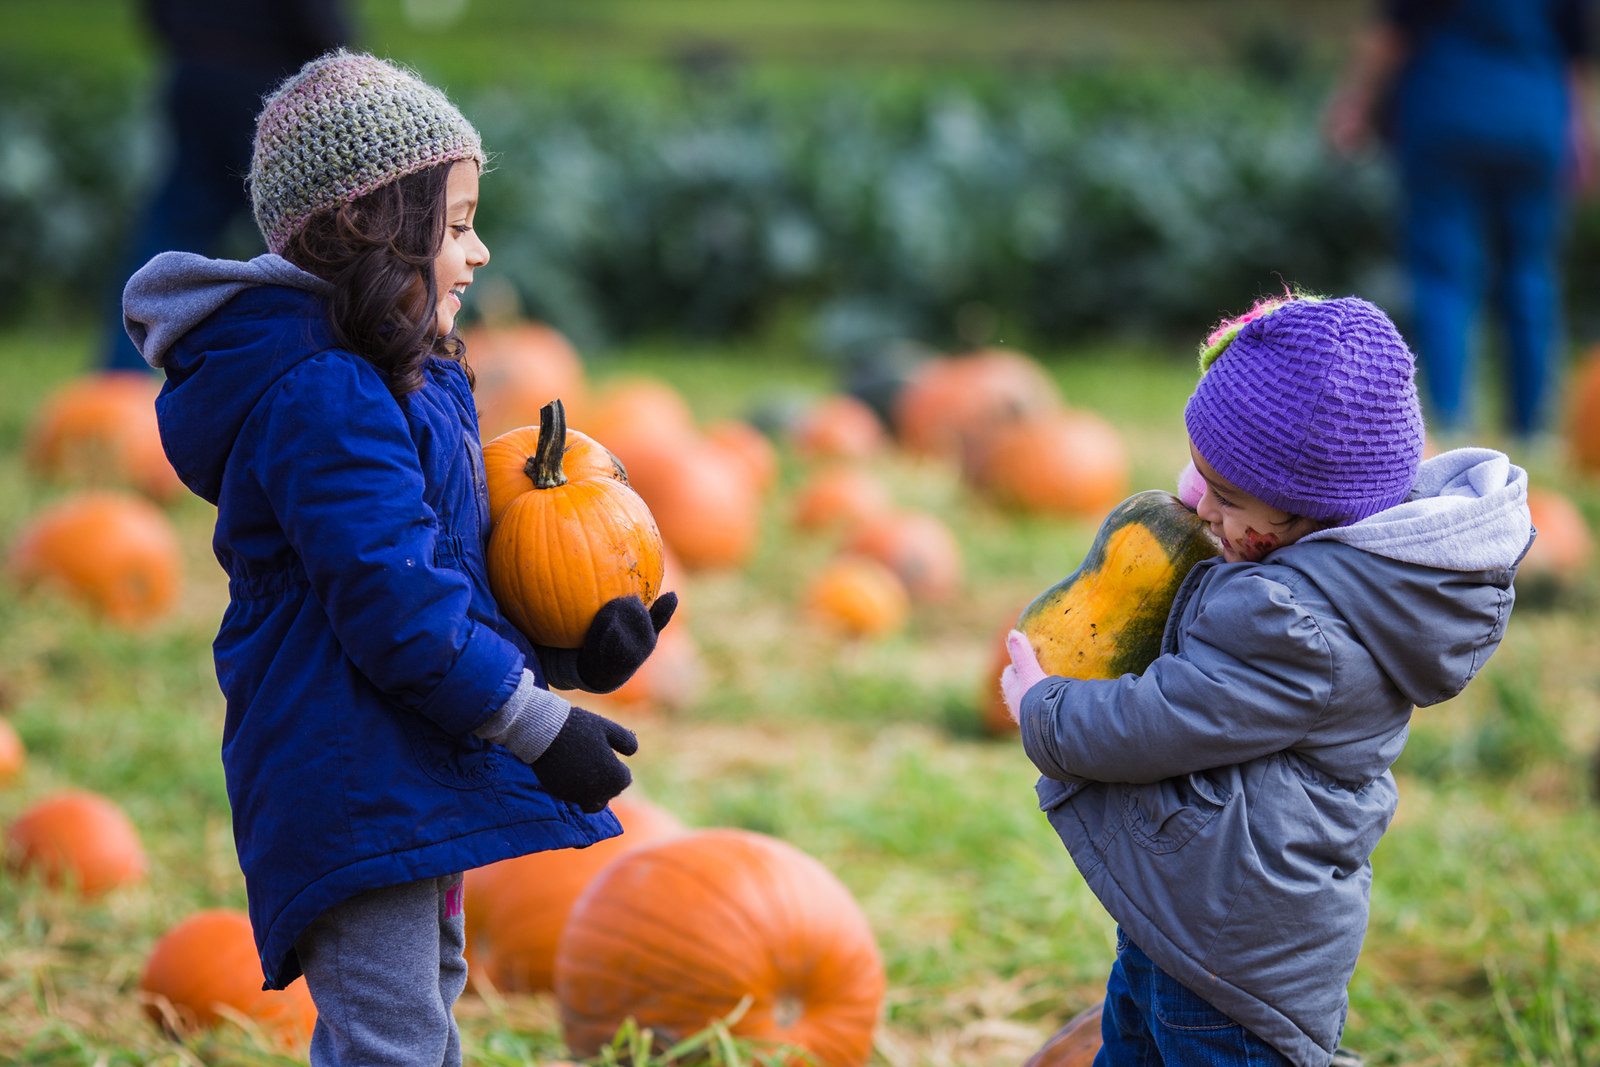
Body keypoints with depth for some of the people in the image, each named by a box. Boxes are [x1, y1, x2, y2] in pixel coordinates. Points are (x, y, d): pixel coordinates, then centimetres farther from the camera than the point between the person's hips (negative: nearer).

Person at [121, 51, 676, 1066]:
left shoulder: (401, 386, 15)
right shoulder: (323, 401, -20)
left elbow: (454, 569, 18)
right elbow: (395, 605, -25)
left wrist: (572, 650, 3)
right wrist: (540, 726, -20)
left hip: (408, 780, 11)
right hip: (354, 784, -11)